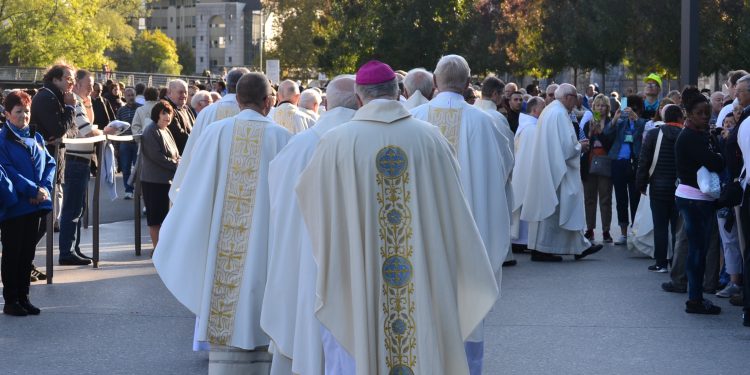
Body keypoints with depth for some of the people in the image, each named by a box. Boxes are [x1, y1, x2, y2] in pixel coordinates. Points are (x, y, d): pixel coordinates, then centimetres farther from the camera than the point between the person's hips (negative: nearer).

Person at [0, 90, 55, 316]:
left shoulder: (36, 138, 11)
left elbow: (50, 163, 9)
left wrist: (45, 187, -8)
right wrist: (33, 190, -19)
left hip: (36, 205, 6)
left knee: (28, 254, 11)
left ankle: (23, 298, 20)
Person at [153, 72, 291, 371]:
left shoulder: (216, 132, -3)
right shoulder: (280, 137, -5)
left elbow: (192, 190, 0)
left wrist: (173, 244, 11)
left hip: (222, 249, 1)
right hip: (265, 244, -1)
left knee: (223, 327, 9)